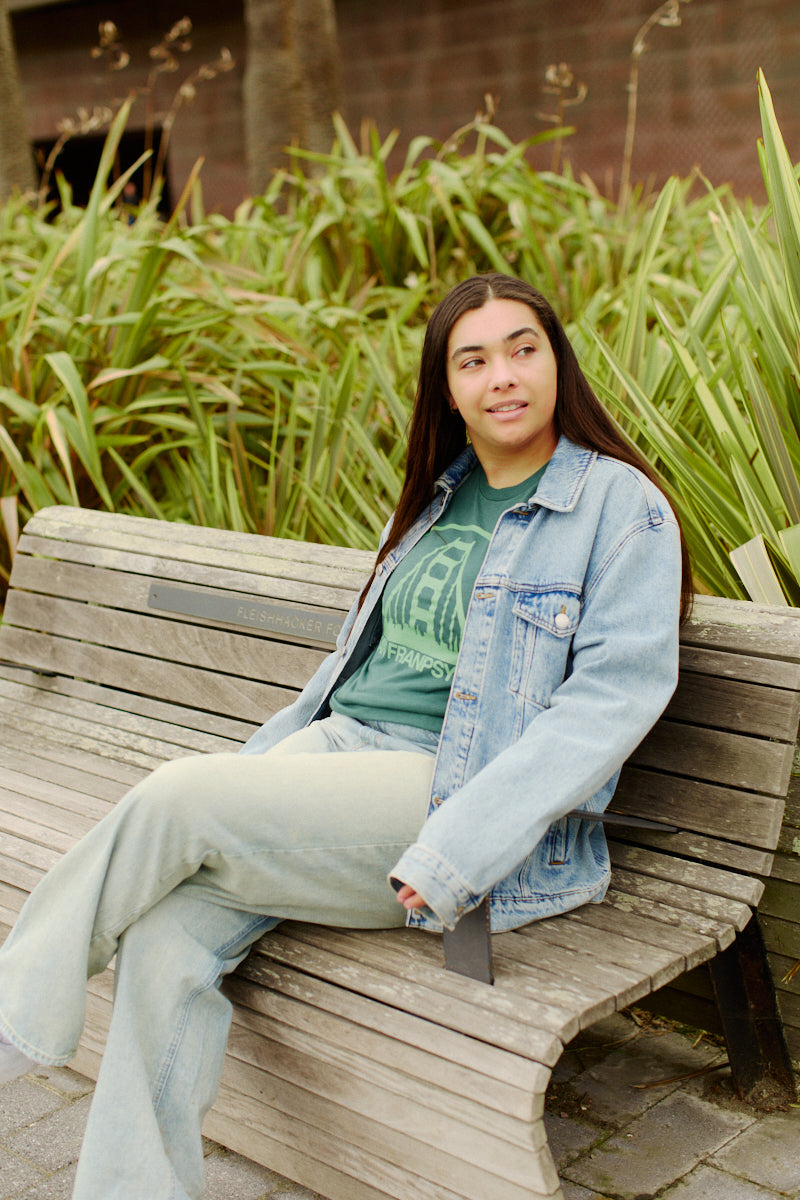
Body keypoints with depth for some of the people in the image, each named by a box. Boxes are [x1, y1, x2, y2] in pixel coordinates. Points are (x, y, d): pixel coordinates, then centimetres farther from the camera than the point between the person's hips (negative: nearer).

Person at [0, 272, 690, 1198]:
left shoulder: (621, 504, -2)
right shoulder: (440, 497, 18)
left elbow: (616, 696, -12)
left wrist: (454, 852, -21)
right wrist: (249, 773, 10)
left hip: (452, 790, -6)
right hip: (336, 745, 6)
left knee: (180, 797, -23)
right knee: (167, 939, -20)